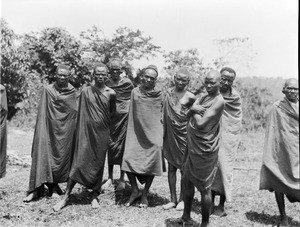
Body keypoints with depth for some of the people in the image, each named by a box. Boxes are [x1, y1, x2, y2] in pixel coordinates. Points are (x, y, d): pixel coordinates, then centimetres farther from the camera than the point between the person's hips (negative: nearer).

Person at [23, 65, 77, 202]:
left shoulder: (72, 91, 4)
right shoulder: (47, 90, 0)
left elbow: (75, 113, 10)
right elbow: (42, 113, 1)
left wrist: (74, 131, 6)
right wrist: (41, 130, -5)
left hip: (65, 131, 1)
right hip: (49, 128, -1)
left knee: (61, 157, 4)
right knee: (42, 155, -7)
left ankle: (54, 187, 17)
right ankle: (36, 189, -4)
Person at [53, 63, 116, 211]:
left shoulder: (111, 93, 0)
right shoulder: (85, 92, 1)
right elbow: (81, 114, 6)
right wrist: (80, 131, 6)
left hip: (102, 134, 1)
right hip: (86, 132, -1)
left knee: (98, 165, 6)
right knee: (78, 163, -4)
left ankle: (94, 197, 18)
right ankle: (66, 197, 4)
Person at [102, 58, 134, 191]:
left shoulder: (127, 83, -1)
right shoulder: (106, 85, 3)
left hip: (125, 117, -2)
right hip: (111, 118, 2)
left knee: (123, 146, 2)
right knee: (111, 146, 6)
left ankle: (122, 179, 12)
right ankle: (110, 178, 18)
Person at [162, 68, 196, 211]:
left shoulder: (190, 97, -8)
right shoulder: (168, 93, 6)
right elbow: (164, 114, 11)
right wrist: (163, 133, 8)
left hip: (183, 136, -4)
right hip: (170, 136, 4)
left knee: (184, 169, 5)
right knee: (171, 168, 8)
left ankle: (182, 199, 19)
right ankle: (173, 199, 19)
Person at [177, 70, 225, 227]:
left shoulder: (218, 101, -16)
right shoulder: (203, 97, 12)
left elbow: (201, 124, -22)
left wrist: (195, 111, -5)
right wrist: (195, 108, -17)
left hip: (204, 149, -9)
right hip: (192, 145, 9)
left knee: (204, 188, 3)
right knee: (187, 181, 17)